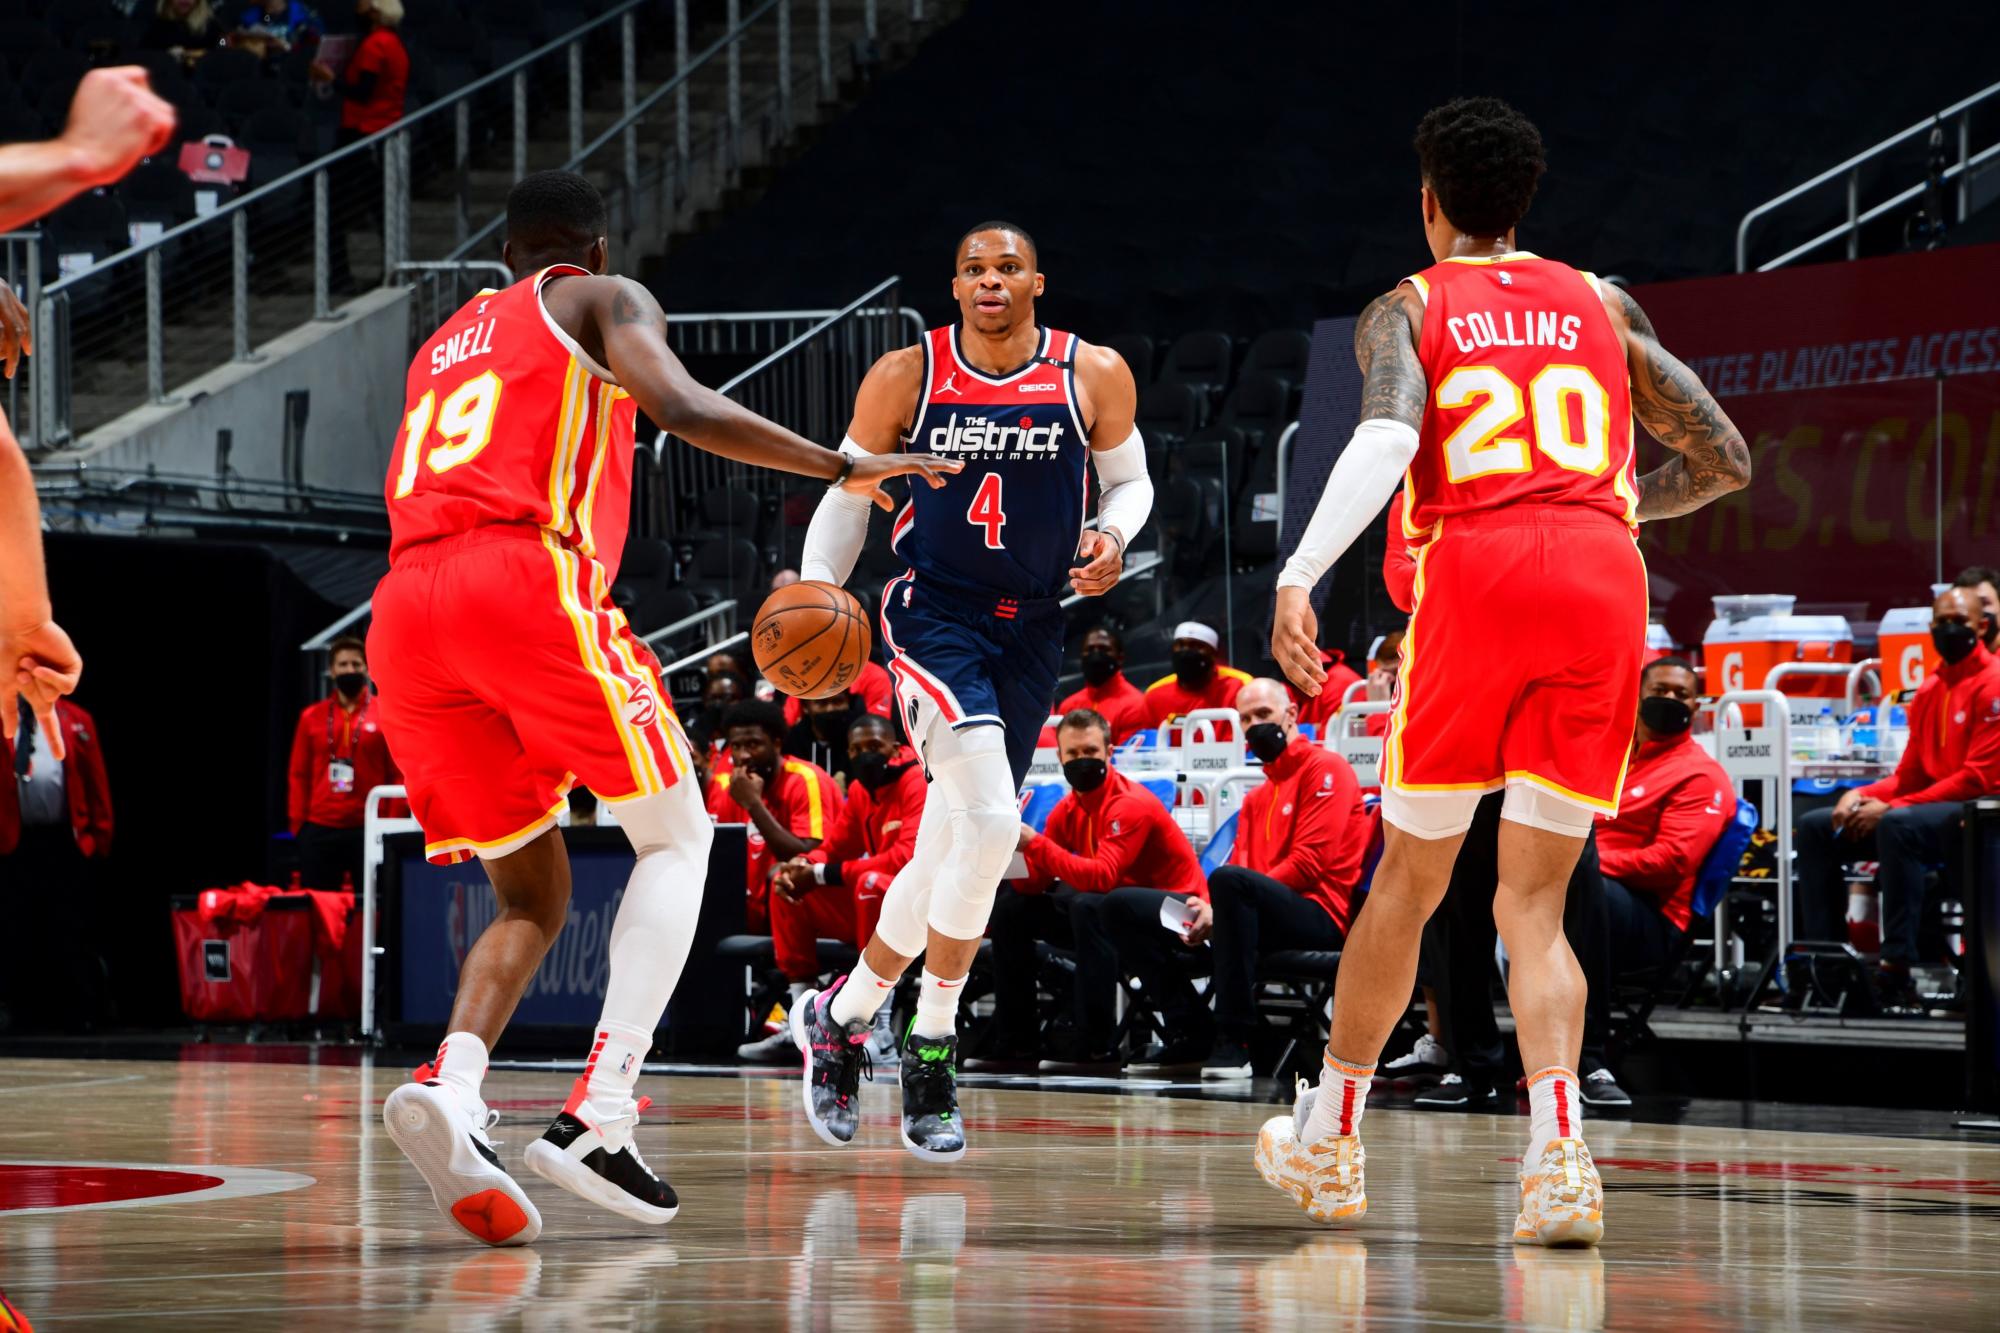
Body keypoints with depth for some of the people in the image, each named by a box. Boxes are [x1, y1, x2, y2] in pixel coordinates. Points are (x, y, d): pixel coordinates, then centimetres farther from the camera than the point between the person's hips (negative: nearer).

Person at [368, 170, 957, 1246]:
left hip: (403, 612, 6)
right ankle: (596, 1118, -12)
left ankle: (450, 1086, -18)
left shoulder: (442, 345, 34)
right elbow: (683, 410, -4)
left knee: (533, 899, 13)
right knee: (676, 837, 8)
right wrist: (847, 469, 2)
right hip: (527, 580, -6)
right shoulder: (605, 301, 16)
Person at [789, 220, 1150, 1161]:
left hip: (1030, 634, 4)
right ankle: (932, 1048, -8)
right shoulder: (905, 377, -4)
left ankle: (841, 1014, 28)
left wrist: (1113, 535, -9)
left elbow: (1129, 480, 13)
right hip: (933, 616, -4)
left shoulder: (1093, 376, -1)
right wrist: (813, 596, -9)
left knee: (947, 852, 8)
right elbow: (848, 495, 5)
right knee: (990, 821, -23)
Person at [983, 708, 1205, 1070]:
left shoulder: (1131, 805, -20)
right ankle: (1013, 1039, 7)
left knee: (1089, 905, -36)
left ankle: (1095, 1043, -32)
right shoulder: (1068, 809, 4)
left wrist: (1036, 844, -34)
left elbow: (1102, 878, -33)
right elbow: (1035, 883, -1)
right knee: (1012, 902, 4)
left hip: (1177, 909, -9)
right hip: (1111, 912, 9)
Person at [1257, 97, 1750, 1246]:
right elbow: (1726, 461, 22)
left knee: (1411, 876, 14)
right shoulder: (1604, 307, 22)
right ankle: (1559, 1148, -20)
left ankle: (1331, 1139, 26)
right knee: (1533, 901, 4)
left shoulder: (1406, 309, 13)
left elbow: (1387, 438, -9)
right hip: (1605, 582, 2)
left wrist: (1298, 577, -18)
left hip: (1478, 569, -2)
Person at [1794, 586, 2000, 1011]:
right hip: (1928, 811, 9)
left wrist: (1891, 807, -19)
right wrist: (1862, 795, -5)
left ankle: (1896, 972, -39)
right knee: (1815, 828, 0)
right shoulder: (1929, 691, 15)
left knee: (1897, 825, -37)